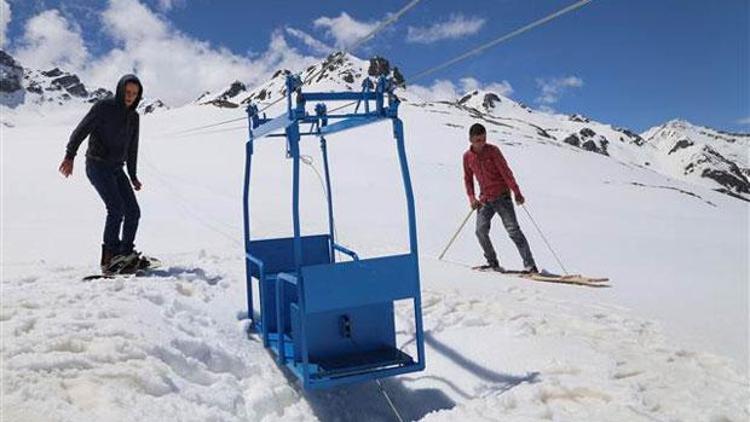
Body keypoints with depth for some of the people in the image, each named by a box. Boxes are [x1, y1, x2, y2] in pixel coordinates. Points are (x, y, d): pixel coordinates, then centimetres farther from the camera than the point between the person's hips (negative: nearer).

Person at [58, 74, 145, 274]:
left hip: (117, 169, 7)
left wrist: (133, 176, 21)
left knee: (133, 211, -1)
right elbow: (81, 130, -11)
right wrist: (70, 155, -23)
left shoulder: (134, 116, 12)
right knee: (116, 208, -19)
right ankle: (110, 256, -14)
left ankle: (125, 254, 9)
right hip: (97, 166, -6)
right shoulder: (103, 107, -6)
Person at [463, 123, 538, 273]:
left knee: (513, 230, -9)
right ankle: (492, 262, 11)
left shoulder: (493, 151, -8)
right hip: (484, 200, 4)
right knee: (481, 231, -7)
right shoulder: (467, 156, 5)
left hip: (501, 196, -4)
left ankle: (530, 265, -7)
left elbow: (506, 172, -12)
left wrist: (517, 192, -18)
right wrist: (471, 198, 3)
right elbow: (468, 179, 15)